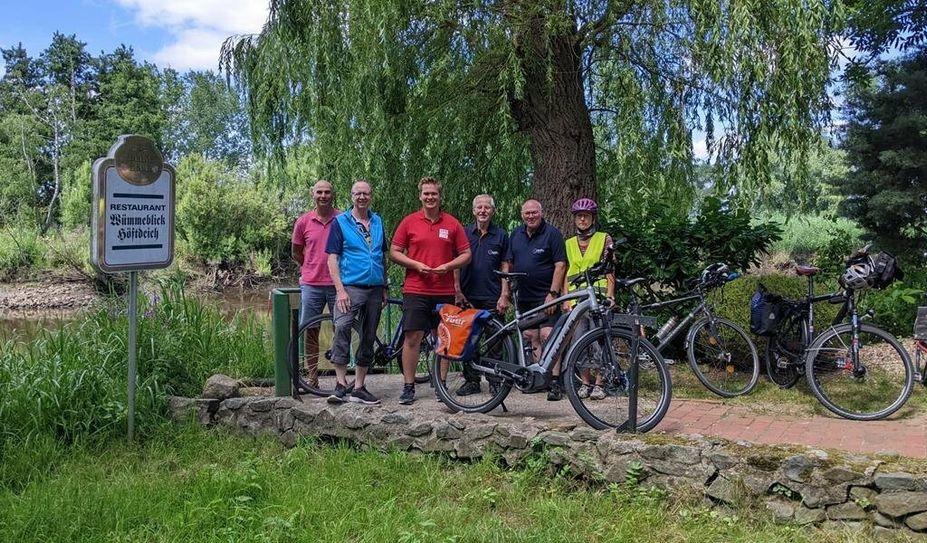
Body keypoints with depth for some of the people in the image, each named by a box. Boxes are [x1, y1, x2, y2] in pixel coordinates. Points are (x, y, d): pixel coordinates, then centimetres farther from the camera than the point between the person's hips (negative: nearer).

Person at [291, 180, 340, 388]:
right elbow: (296, 252, 16)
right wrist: (311, 269, 12)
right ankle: (312, 378, 16)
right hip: (311, 285, 2)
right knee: (310, 331, 6)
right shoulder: (303, 221, 4)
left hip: (337, 284, -1)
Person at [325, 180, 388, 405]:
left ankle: (358, 388, 15)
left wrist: (384, 287, 14)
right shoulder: (341, 222, 1)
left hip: (375, 289, 5)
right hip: (351, 287, -5)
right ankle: (341, 385, -18)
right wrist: (340, 289, -14)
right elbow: (332, 258, -4)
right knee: (342, 328, -23)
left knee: (369, 338, 7)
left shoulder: (377, 222, 13)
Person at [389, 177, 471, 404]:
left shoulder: (452, 223, 6)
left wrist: (448, 266, -10)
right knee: (412, 337, -3)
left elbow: (466, 254, 8)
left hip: (444, 291, 2)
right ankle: (408, 387, 4)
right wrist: (416, 265, -11)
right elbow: (394, 252, 4)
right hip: (415, 290, -2)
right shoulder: (409, 222, 3)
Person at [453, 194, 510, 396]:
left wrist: (504, 295, -3)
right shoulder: (464, 232, 7)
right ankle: (471, 380, 13)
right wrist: (457, 291, -1)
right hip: (468, 297, 1)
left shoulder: (500, 235, 6)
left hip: (493, 298, -1)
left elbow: (505, 267, 5)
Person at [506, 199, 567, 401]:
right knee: (531, 337, 8)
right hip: (524, 296, 6)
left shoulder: (552, 233, -5)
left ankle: (555, 382, -12)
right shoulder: (516, 234, 12)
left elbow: (560, 265, -10)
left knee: (547, 335, -13)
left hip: (546, 296, -6)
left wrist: (553, 293, -16)